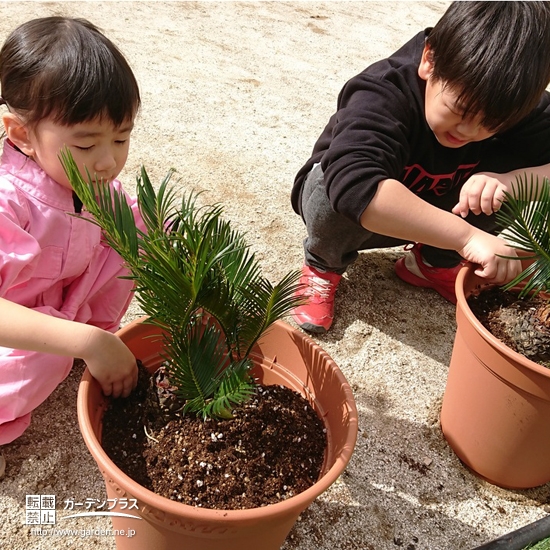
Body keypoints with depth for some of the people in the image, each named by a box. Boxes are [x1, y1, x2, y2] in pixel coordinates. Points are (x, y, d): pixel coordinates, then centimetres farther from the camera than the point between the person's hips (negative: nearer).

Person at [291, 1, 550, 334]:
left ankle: (432, 262, 3)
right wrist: (467, 236, -55)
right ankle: (324, 264, -5)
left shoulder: (510, 107, -19)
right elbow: (355, 187, -53)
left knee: (520, 172, -19)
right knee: (339, 198, -40)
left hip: (430, 214, 4)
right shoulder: (383, 95, -36)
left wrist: (509, 182, -43)